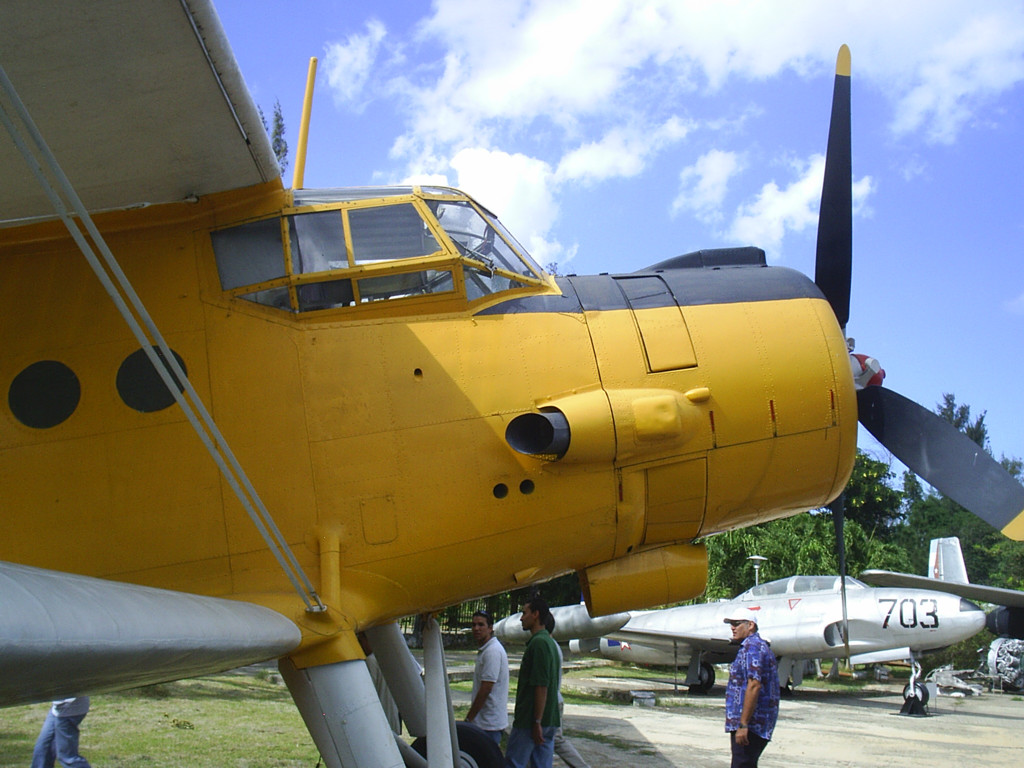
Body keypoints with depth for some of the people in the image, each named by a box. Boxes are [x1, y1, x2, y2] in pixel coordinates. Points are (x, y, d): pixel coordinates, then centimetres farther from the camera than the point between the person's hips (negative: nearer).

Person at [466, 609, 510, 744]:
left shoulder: (492, 651, -17)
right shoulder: (484, 650, 16)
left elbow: (485, 690, -21)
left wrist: (468, 719, -17)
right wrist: (471, 718, 21)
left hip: (489, 723, -10)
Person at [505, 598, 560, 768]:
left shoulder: (538, 643, -15)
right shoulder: (549, 642, 16)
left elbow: (541, 686, -21)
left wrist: (536, 722, -21)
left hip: (530, 720, -9)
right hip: (549, 720, 9)